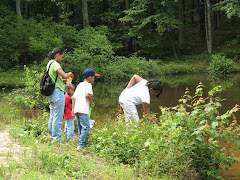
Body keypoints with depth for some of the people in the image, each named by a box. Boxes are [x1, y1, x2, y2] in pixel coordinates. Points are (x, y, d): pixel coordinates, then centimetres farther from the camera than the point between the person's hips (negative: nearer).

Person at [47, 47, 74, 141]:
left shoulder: (49, 63, 15)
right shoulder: (55, 64, -14)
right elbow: (65, 76, -27)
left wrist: (64, 80, 16)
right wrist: (70, 74, -6)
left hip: (51, 94, 10)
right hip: (57, 92, -10)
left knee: (52, 116, 15)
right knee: (58, 118, -5)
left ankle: (52, 137, 21)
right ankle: (57, 139, -2)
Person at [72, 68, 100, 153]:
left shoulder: (79, 85, 25)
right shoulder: (88, 85, 2)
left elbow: (74, 97, 21)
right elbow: (87, 95, -15)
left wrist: (73, 108, 21)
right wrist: (92, 102, 0)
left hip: (76, 109, 9)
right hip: (83, 109, -9)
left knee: (80, 128, 14)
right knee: (86, 127, -13)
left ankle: (84, 143, 17)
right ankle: (81, 145, -23)